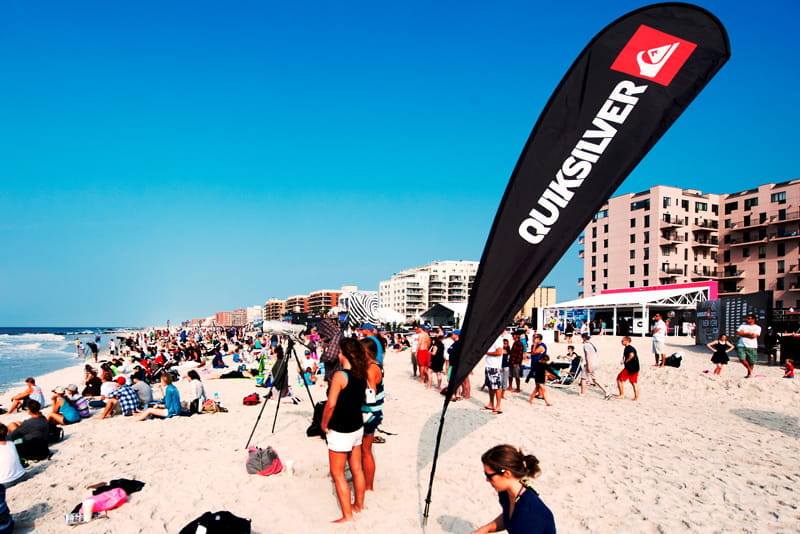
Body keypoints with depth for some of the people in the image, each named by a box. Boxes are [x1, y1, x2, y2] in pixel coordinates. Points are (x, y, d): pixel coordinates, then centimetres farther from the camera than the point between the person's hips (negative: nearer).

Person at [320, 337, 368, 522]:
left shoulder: (340, 375, -22)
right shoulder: (361, 374, 0)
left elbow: (331, 404, -22)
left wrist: (324, 424, -7)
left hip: (340, 431, -7)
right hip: (357, 427, 8)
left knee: (337, 473, 5)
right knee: (357, 469, 19)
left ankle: (347, 516, 11)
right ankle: (359, 505, 33)